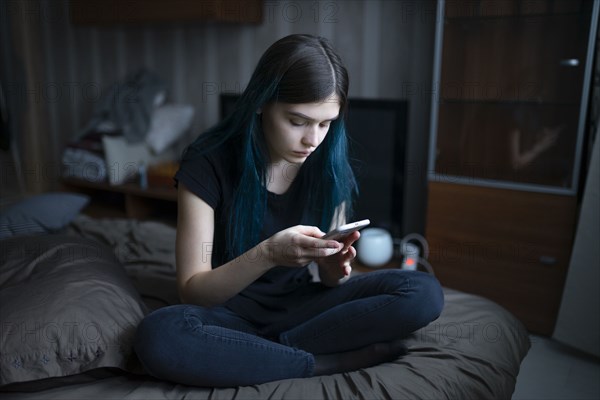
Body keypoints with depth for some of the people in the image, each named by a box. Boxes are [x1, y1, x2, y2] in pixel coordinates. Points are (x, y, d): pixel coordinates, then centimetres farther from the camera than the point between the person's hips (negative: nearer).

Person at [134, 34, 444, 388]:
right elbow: (193, 291, -15)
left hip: (302, 306, 3)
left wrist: (333, 270, -24)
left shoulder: (330, 164, -6)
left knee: (424, 292, -19)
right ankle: (329, 362, -20)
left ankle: (257, 350, -18)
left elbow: (327, 280, 1)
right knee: (158, 337, -37)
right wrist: (267, 255, -33)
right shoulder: (208, 162, -15)